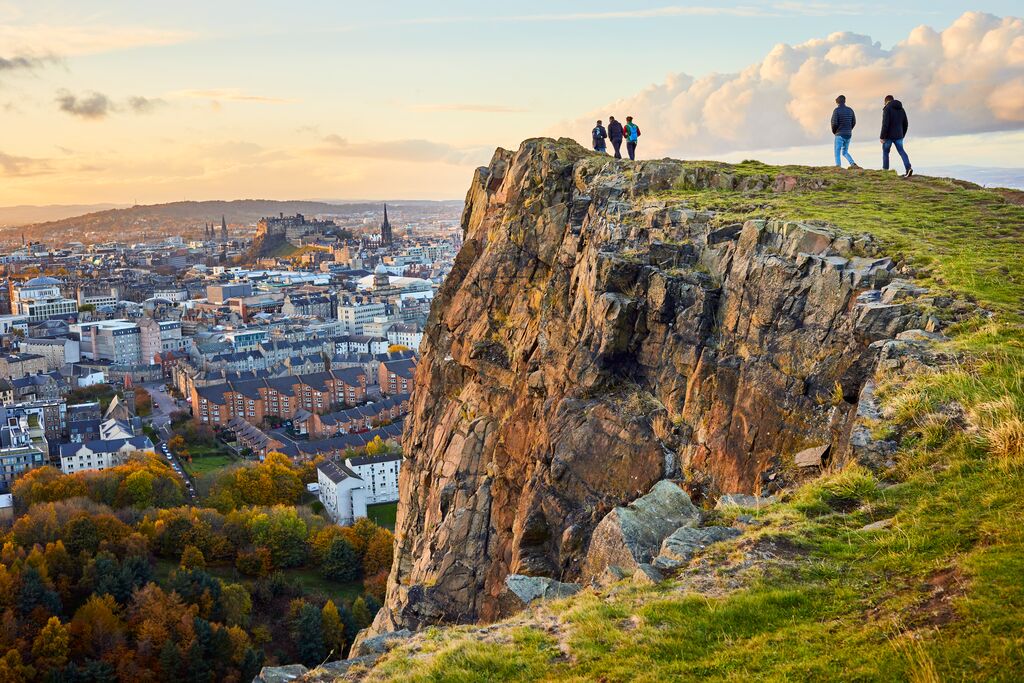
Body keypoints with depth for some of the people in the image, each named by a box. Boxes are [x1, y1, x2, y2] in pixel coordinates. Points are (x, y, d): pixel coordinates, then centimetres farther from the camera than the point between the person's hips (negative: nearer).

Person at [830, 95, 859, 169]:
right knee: (845, 152, 16)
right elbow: (854, 122, 9)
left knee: (837, 153, 0)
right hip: (848, 134, 6)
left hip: (840, 135, -6)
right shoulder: (850, 110, 8)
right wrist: (848, 130, 17)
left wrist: (834, 131, 3)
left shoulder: (836, 110, -9)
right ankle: (853, 164, -3)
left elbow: (834, 123, -14)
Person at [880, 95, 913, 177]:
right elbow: (905, 124, 14)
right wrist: (902, 135, 22)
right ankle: (908, 168, -13)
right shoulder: (901, 109, 11)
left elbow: (885, 124, -19)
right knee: (901, 151, 5)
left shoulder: (887, 109, -10)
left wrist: (882, 137, -16)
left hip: (889, 135, -5)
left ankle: (885, 170, 14)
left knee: (885, 152, 10)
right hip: (898, 136, 5)